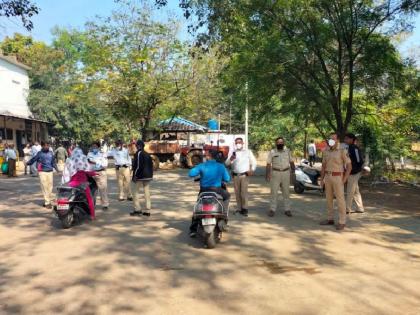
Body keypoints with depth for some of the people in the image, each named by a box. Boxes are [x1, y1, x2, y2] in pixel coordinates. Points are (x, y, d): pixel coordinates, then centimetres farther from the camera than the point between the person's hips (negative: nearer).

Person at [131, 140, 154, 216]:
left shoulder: (138, 153, -11)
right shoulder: (147, 154, 13)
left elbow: (138, 166, -18)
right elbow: (151, 165, 15)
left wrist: (134, 175, -13)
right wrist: (150, 175, 18)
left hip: (140, 176, -8)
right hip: (148, 176, 8)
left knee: (136, 192, 3)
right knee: (147, 192, 8)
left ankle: (137, 209, 2)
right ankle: (148, 210, 10)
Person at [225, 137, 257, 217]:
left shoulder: (248, 152, 9)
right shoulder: (232, 152, 11)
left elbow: (254, 162, 10)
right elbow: (227, 163, 1)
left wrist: (252, 170, -8)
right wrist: (230, 159, -20)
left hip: (245, 175, -3)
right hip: (235, 175, 3)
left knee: (244, 192, -13)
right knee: (237, 193, 4)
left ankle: (245, 209, -10)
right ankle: (239, 209, 13)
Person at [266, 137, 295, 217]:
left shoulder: (288, 151, 7)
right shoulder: (272, 152, 2)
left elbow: (291, 162, 11)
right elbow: (268, 164, 0)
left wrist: (293, 172, 4)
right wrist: (267, 174, -8)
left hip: (286, 172, 2)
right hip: (275, 173, -2)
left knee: (286, 192, 7)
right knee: (274, 192, -1)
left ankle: (287, 209, 13)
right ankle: (272, 209, 4)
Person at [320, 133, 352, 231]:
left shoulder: (342, 151, -9)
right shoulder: (326, 151, 8)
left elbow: (349, 166, -9)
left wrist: (344, 179, -14)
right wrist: (322, 178, 8)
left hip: (338, 177, -6)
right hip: (327, 176, 6)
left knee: (340, 199, -3)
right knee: (329, 199, 11)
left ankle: (342, 222, 2)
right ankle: (330, 219, 21)